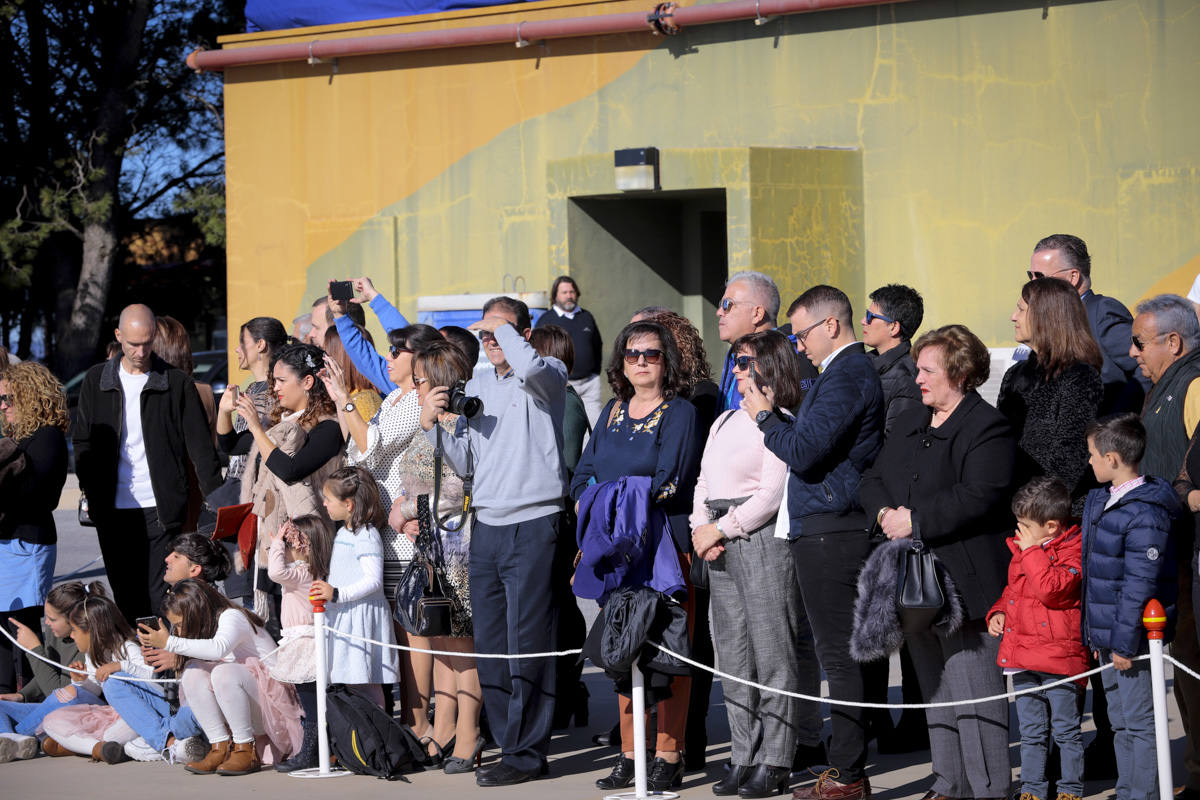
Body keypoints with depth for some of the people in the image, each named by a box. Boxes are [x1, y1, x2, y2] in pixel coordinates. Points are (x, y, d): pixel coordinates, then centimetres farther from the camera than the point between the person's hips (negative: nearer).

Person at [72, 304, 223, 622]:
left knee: (161, 595, -6)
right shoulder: (97, 381, 9)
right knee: (126, 597, 7)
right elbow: (83, 441, 12)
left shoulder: (177, 383, 1)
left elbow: (201, 446, 2)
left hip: (161, 510, -3)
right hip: (113, 510, 3)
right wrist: (90, 494, -1)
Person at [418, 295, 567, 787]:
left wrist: (503, 329, -9)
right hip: (486, 527, 7)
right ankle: (509, 744, 14)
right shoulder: (476, 386, 18)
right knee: (489, 645, 7)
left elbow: (529, 367, -27)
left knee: (527, 644, -6)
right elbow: (463, 463, 17)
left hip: (534, 525, -7)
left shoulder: (548, 377, 0)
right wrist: (432, 424, 1)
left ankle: (526, 752, -2)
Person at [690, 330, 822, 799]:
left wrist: (721, 529, -10)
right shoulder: (724, 422, 19)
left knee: (772, 651, -5)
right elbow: (703, 484, 18)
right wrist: (702, 530, 0)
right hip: (720, 545, 8)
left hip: (763, 537, -8)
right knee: (733, 653, 8)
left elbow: (772, 495, -13)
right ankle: (744, 757, 13)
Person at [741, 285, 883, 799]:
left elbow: (806, 453, -20)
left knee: (839, 655, -6)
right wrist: (775, 416, 10)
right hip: (829, 529, 10)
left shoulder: (845, 376, -14)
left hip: (829, 534, -10)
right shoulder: (854, 370, 19)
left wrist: (765, 417, -5)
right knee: (841, 654, 12)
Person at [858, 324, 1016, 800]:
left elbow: (976, 497, -20)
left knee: (975, 690, -9)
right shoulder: (911, 426, 19)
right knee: (935, 690, 13)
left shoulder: (988, 429, -9)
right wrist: (886, 513, -5)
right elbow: (872, 480, 16)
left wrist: (915, 520, -17)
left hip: (965, 582, -9)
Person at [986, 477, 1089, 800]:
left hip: (1060, 657, -7)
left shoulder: (1073, 551, -10)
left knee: (1066, 730, 2)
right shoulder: (1021, 548, 14)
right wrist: (999, 611, 10)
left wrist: (1033, 550, -18)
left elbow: (1052, 589, -25)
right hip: (1023, 658, 7)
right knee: (1031, 732, 12)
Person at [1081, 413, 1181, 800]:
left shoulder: (1146, 514, -21)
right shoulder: (1099, 501, 10)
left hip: (1133, 637, -10)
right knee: (1120, 721, 18)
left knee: (1138, 721, -2)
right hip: (1108, 635, 10)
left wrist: (1125, 641, -21)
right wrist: (1095, 633, 19)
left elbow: (1139, 586, -22)